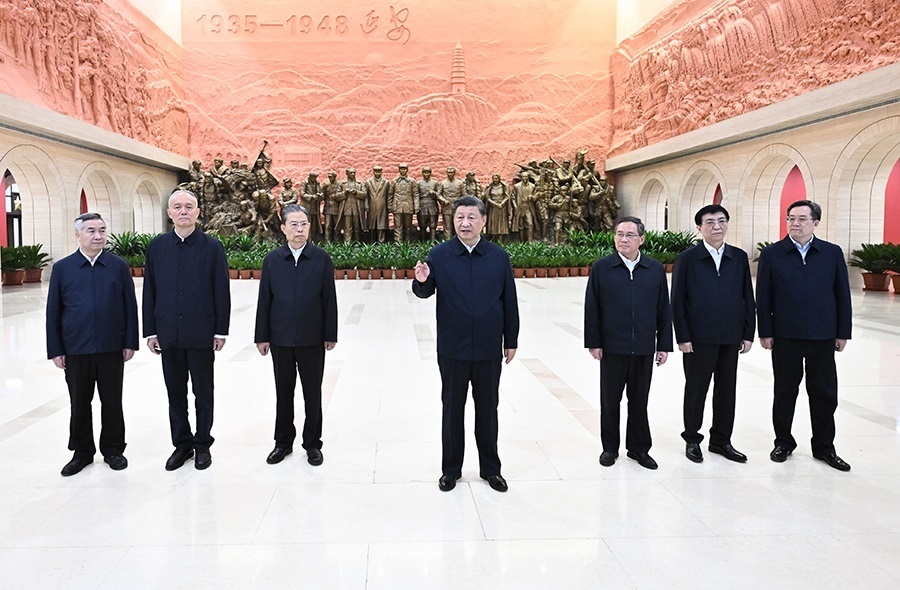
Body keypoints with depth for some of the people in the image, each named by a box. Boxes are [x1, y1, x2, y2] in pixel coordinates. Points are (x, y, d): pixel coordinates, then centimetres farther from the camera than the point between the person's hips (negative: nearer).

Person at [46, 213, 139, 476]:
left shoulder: (118, 266, 2)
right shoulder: (62, 268, 2)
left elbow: (130, 306, 2)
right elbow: (53, 312, 3)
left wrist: (130, 342, -2)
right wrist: (55, 350, -1)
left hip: (111, 348, 0)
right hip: (76, 349, 1)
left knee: (112, 401, 9)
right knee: (79, 403, 11)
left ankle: (113, 449, 23)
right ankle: (82, 452, 25)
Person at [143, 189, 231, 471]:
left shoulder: (212, 246, -2)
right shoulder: (157, 246, 5)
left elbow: (221, 291, -3)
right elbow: (149, 290, 6)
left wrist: (221, 331, -6)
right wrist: (150, 331, 2)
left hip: (201, 333, -2)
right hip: (169, 334, 2)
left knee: (203, 393, 8)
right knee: (175, 393, 11)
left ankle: (202, 444, 21)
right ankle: (181, 444, 24)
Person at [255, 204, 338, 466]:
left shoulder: (322, 258, -3)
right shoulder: (272, 259, 2)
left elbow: (329, 299, -3)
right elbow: (264, 300, 2)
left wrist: (330, 335, -4)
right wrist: (262, 336, 0)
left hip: (312, 339, -1)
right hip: (280, 339, 2)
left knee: (312, 394, 8)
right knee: (283, 392, 13)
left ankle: (312, 443, 22)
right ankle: (283, 442, 27)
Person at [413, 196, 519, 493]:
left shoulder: (499, 256, 1)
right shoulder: (439, 254, -3)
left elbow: (509, 302, 4)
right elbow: (424, 293, -3)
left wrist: (511, 340, 6)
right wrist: (421, 281, -26)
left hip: (488, 349, 1)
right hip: (452, 348, -1)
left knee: (488, 409, 13)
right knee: (452, 409, 11)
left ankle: (490, 467, 29)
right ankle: (451, 468, 26)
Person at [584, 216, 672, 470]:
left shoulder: (656, 270, 5)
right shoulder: (601, 268, -1)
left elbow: (663, 311, 6)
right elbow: (591, 309, -2)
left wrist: (664, 344, 3)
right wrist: (593, 342, -6)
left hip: (644, 347, 2)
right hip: (612, 347, -1)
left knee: (639, 400, 12)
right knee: (610, 399, 9)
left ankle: (639, 447, 26)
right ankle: (610, 447, 23)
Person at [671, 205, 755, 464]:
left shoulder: (739, 257, 7)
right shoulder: (687, 258, -3)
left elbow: (748, 298, 8)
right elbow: (678, 301, -5)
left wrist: (748, 333, 3)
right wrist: (682, 337, -10)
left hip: (731, 337, 3)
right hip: (699, 337, -3)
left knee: (726, 389, 11)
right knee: (696, 389, 7)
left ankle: (721, 440, 25)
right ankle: (692, 439, 21)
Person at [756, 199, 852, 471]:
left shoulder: (833, 253, 3)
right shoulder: (772, 254, -1)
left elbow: (842, 295, 5)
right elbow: (763, 297, -1)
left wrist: (843, 332, 2)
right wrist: (765, 332, -5)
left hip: (823, 337, 1)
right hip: (785, 336, -1)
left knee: (824, 393, 9)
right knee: (785, 392, 10)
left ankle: (824, 446, 24)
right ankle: (783, 442, 25)